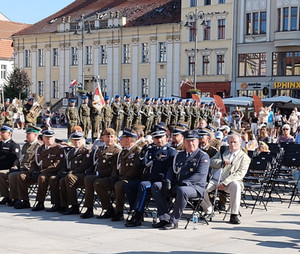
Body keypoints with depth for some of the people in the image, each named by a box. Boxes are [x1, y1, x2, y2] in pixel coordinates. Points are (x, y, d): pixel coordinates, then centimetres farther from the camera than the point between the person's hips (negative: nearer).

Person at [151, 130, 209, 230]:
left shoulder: (203, 156, -1)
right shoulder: (179, 155, 20)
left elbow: (200, 175, -13)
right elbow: (172, 170, 20)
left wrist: (183, 183, -23)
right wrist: (168, 181, -3)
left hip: (195, 187, -7)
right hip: (176, 185, 7)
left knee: (182, 190, -40)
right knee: (156, 186, -11)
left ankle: (174, 221, -25)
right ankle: (164, 218, -14)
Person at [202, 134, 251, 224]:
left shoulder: (244, 157, 8)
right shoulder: (222, 151, 22)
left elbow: (240, 174, -5)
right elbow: (211, 162, 13)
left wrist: (225, 183, -17)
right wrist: (223, 162, -7)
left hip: (229, 181, -3)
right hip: (214, 179, 3)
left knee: (236, 185, -37)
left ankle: (234, 215, -29)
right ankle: (208, 211, -3)